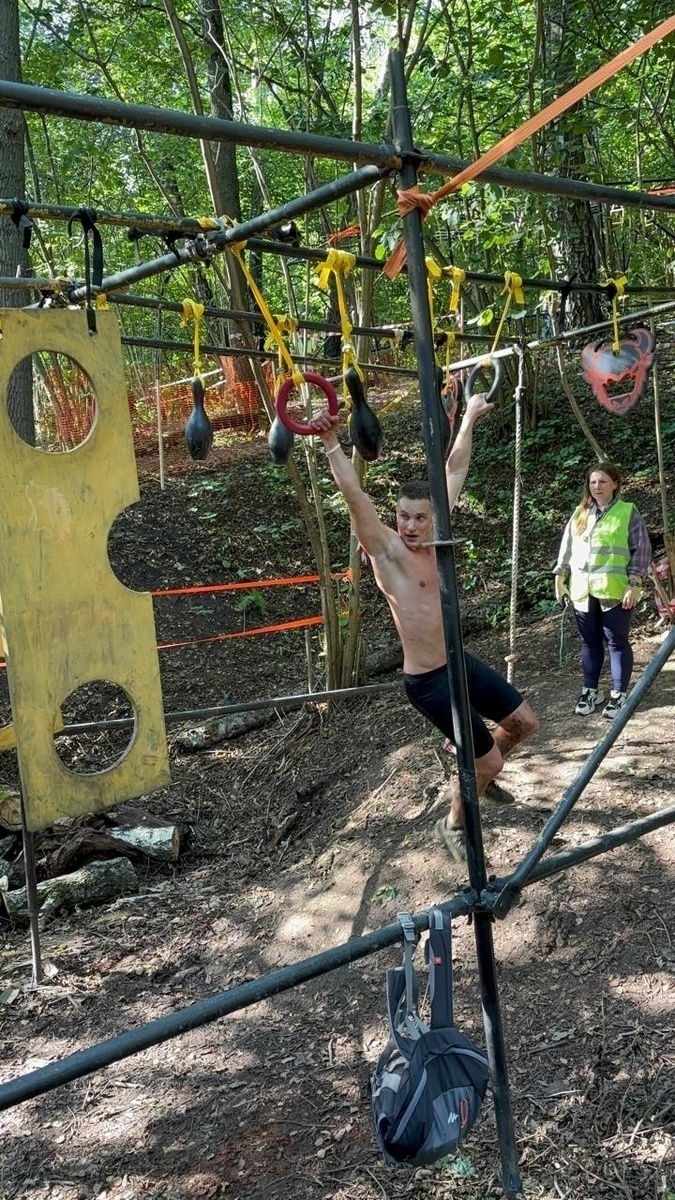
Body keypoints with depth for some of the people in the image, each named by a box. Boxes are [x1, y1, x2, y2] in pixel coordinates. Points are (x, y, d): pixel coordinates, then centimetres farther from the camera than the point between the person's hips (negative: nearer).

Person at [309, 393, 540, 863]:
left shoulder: (437, 538, -1)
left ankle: (478, 769, 43)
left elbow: (455, 470, 8)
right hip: (427, 681, -7)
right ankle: (453, 825, 26)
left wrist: (471, 418, 16)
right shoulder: (387, 551, -17)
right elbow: (356, 496, -31)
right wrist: (332, 444, -41)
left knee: (525, 723, 17)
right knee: (487, 762, 0)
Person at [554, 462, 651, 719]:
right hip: (582, 591, 5)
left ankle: (619, 695, 12)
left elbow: (642, 550, -5)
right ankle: (590, 691, 23)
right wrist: (560, 578, 11)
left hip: (615, 591, -4)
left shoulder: (628, 512, -2)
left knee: (617, 642, 3)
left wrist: (634, 584, -12)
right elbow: (566, 548, 16)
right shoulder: (580, 513, 11)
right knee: (590, 642, 13)